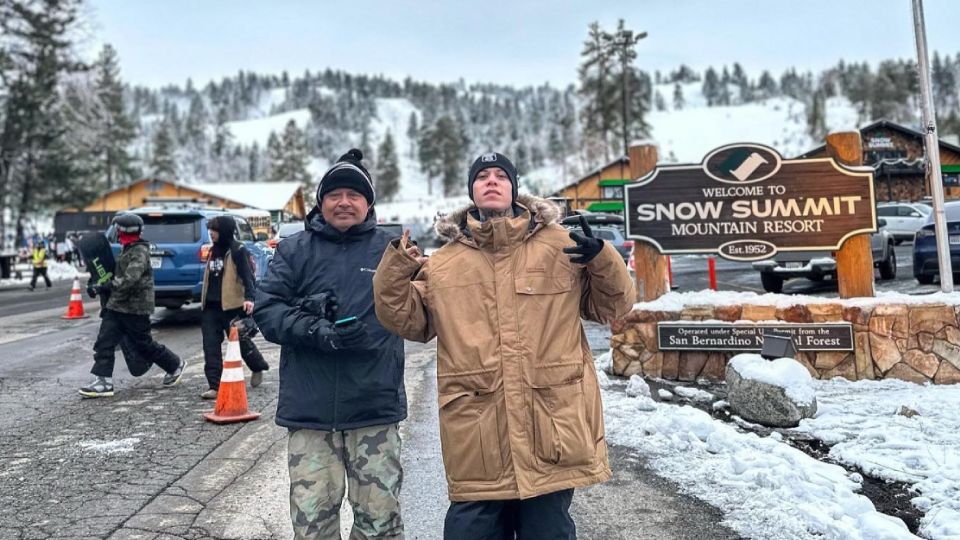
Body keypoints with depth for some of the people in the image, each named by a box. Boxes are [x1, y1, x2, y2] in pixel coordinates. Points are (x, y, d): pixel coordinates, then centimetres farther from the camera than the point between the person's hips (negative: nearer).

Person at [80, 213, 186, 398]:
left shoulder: (139, 251, -16)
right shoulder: (127, 250, 15)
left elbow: (129, 279, -28)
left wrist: (104, 288, -26)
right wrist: (101, 287, 16)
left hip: (135, 308, -9)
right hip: (117, 306, 9)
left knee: (143, 345, 3)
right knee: (104, 341, -1)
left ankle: (175, 365, 22)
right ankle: (103, 382, 0)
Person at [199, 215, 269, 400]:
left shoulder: (238, 250, -9)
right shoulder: (214, 250, 16)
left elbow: (247, 275, -18)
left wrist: (249, 297, -32)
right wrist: (204, 300, 25)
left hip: (233, 306, -7)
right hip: (211, 307, 7)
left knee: (241, 341, 6)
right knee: (211, 346, 0)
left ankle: (258, 367, 33)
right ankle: (214, 386, 1)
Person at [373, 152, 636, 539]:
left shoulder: (561, 246, 4)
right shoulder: (442, 263, 8)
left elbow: (613, 305, 7)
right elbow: (408, 321, 8)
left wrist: (601, 260, -11)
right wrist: (395, 273, -7)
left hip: (552, 421, 0)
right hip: (476, 434, 1)